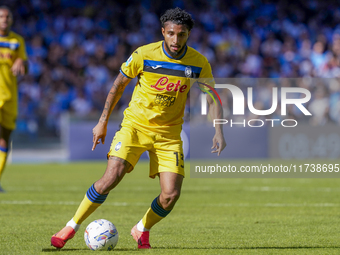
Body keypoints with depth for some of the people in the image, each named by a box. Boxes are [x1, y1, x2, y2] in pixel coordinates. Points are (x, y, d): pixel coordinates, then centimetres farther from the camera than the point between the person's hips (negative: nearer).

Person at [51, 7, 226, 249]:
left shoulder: (199, 63, -8)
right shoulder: (144, 55, -13)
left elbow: (212, 99, 4)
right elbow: (119, 84, 1)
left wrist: (219, 132, -10)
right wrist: (103, 122, 2)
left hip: (169, 133, 2)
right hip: (135, 124, -2)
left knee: (171, 194, -11)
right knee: (112, 177, -21)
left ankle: (142, 230, 19)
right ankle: (71, 227, -5)